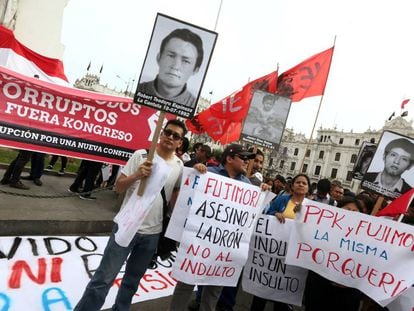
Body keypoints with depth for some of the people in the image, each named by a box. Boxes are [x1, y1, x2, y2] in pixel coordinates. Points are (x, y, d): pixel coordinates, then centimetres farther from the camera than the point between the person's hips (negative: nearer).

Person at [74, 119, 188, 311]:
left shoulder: (179, 166, 1)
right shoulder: (141, 155, -7)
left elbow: (176, 198, 7)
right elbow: (118, 187, -6)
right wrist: (136, 175, -24)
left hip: (153, 233, 3)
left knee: (132, 279, 20)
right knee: (104, 278, 1)